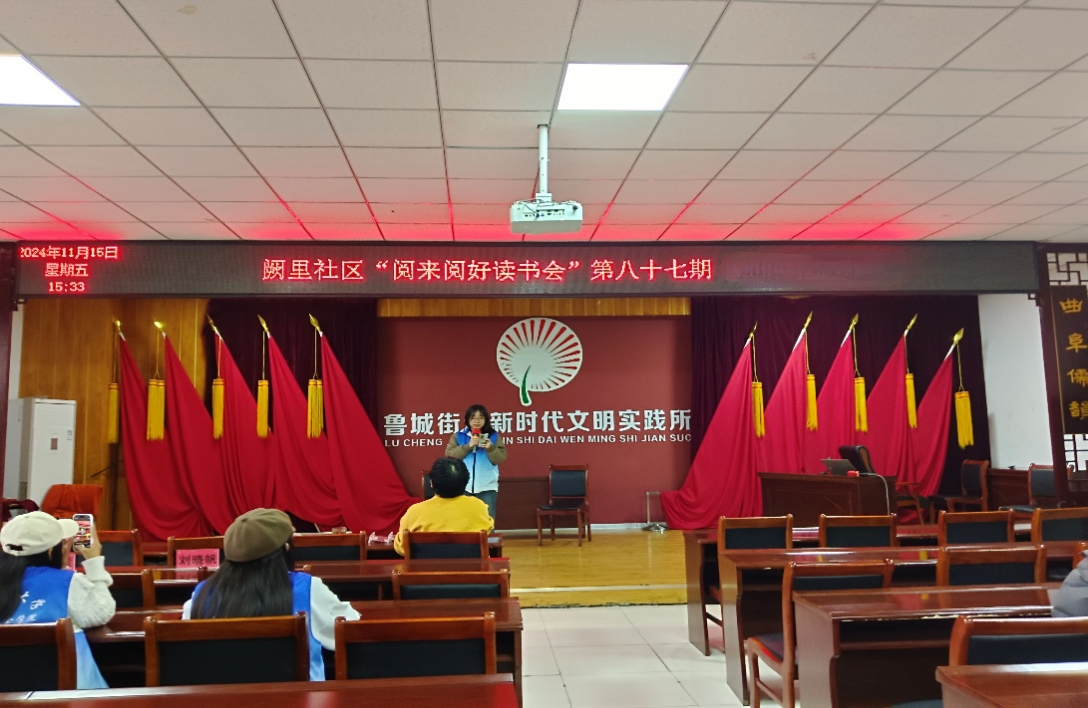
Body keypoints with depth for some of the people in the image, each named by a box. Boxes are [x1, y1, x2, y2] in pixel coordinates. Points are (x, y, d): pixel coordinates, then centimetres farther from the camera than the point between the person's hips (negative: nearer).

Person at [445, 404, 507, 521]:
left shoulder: (494, 436, 6)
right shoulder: (458, 436, 7)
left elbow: (501, 459, -2)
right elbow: (449, 455, -5)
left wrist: (490, 448, -20)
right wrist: (468, 446, -15)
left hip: (487, 486, 0)